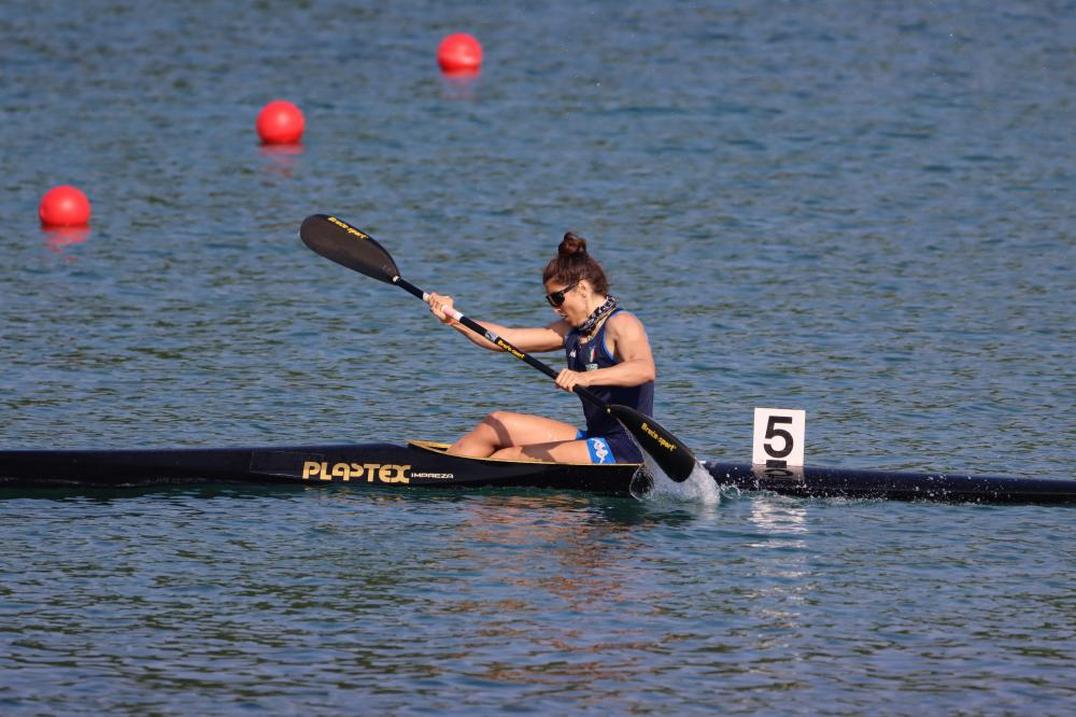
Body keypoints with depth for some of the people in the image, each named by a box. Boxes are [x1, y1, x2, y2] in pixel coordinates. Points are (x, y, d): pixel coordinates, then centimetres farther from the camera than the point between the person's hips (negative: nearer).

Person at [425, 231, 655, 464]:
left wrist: (586, 378, -48)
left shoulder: (621, 324, -13)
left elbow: (645, 370, -34)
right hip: (598, 442, 9)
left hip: (624, 450, -9)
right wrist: (453, 320, 1)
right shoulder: (572, 330, 15)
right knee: (495, 425, 11)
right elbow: (506, 339, 12)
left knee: (509, 458, -12)